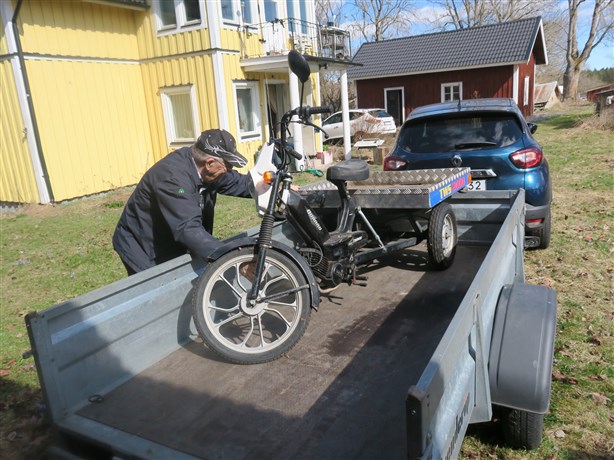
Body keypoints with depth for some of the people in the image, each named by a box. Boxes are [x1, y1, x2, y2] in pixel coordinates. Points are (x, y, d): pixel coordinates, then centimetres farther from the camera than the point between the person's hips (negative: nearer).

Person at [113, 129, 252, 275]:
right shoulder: (173, 177, -34)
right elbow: (188, 229, -43)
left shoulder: (203, 169, -9)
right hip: (144, 249, -7)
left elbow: (240, 183, 3)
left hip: (174, 247, 8)